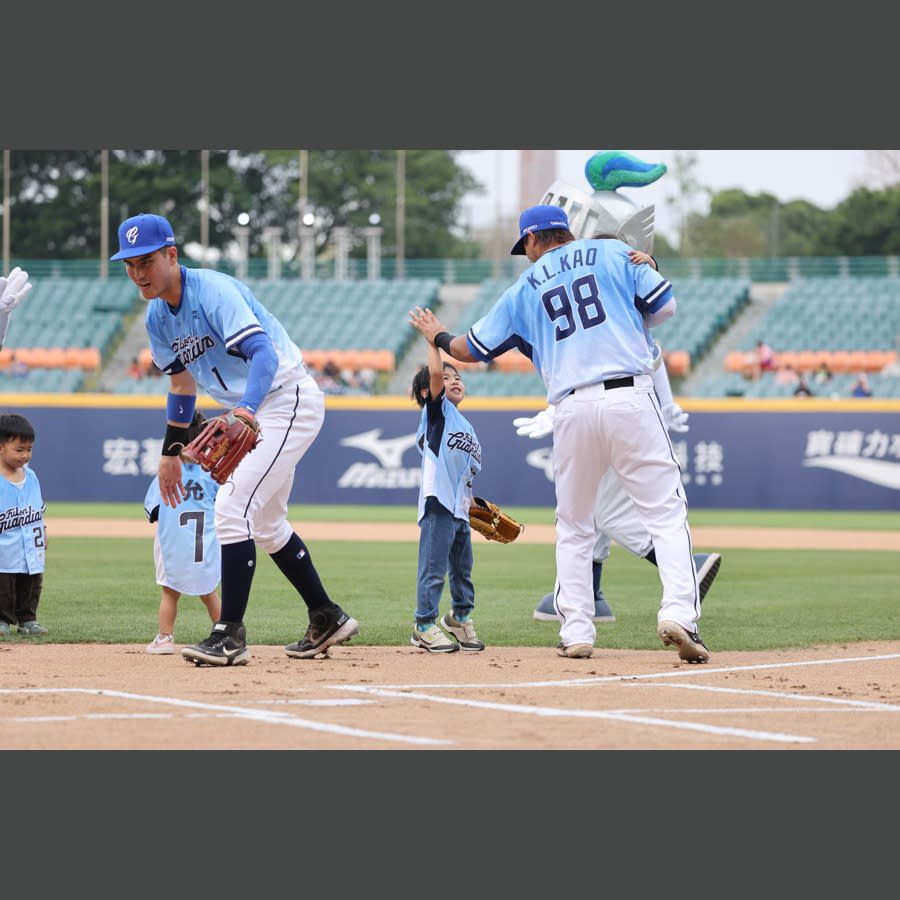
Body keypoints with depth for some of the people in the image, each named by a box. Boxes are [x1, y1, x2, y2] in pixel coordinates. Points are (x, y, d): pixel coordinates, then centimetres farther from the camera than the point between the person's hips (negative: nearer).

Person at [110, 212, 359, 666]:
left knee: (232, 507, -20)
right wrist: (171, 450, 17)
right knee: (264, 523, 18)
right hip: (253, 412, 10)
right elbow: (181, 384, 19)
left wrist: (245, 411, -54)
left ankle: (230, 635, -18)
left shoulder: (213, 291, -24)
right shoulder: (157, 317, 3)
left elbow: (263, 353, -37)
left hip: (288, 400, -10)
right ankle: (327, 619, 31)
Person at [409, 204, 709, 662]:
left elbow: (468, 350, 24)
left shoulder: (523, 289, 17)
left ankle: (576, 632, 10)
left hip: (572, 409, 2)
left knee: (573, 525, 17)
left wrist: (438, 335, 46)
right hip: (630, 397, -2)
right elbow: (665, 305, 6)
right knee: (665, 510, -2)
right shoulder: (613, 253, 12)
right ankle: (678, 613, -21)